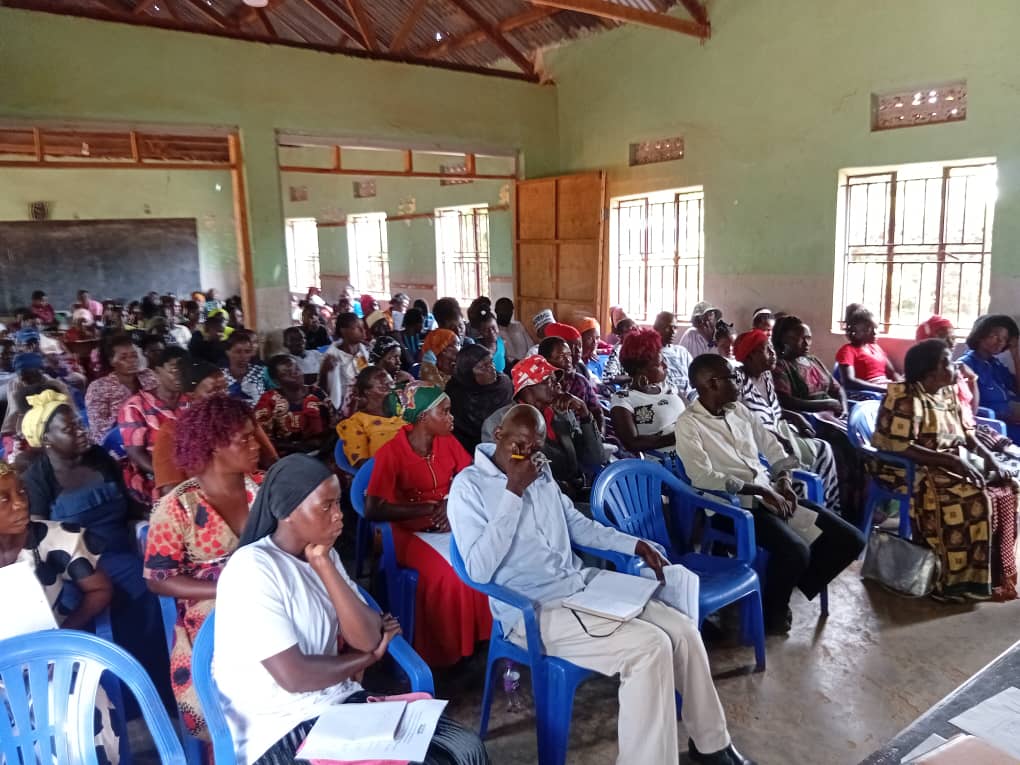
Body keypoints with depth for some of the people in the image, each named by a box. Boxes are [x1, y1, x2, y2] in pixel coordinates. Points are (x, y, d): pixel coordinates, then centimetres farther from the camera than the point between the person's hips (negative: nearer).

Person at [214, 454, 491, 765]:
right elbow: (294, 677, -21)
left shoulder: (324, 555, 5)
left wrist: (324, 565, -14)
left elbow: (368, 640, -5)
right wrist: (368, 658, -5)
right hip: (282, 730, -6)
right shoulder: (252, 570, -16)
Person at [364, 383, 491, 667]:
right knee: (448, 574, -30)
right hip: (411, 531, -5)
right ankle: (442, 653, -8)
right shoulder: (391, 453, -15)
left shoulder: (447, 441, 2)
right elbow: (373, 510, -18)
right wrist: (428, 509, -18)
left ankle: (486, 634, -2)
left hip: (450, 524, 5)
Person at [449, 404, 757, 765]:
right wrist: (512, 494, -22)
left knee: (683, 630, -3)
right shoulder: (469, 485, -11)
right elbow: (479, 571, -21)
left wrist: (634, 544, 11)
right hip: (536, 611, -7)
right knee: (650, 647, -23)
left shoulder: (541, 473, 9)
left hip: (586, 585, 7)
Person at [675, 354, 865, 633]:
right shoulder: (688, 423, -9)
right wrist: (760, 490, -19)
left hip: (771, 493, 8)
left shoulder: (739, 410, 13)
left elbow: (771, 446, 18)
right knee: (796, 550, -31)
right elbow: (703, 477, -19)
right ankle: (772, 610, 0)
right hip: (736, 504, -7)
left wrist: (784, 480, -2)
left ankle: (793, 583, 17)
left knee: (850, 539, -3)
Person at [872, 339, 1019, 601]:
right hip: (913, 469, -9)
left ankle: (996, 572, 3)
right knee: (972, 499, -27)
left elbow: (966, 434, 14)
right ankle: (958, 578, -15)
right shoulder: (906, 397, -18)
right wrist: (951, 460, -28)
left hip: (950, 465, 9)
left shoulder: (948, 393, 9)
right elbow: (899, 446, -27)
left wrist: (988, 457, -5)